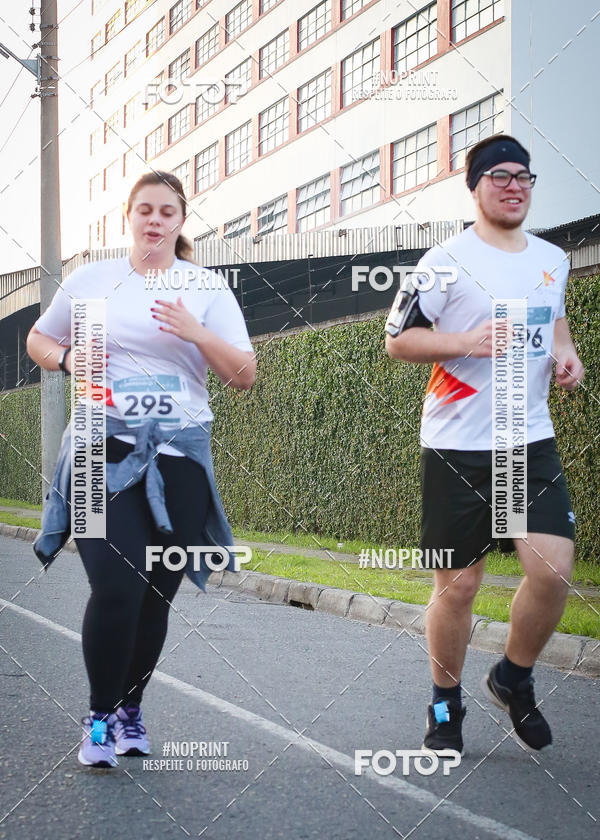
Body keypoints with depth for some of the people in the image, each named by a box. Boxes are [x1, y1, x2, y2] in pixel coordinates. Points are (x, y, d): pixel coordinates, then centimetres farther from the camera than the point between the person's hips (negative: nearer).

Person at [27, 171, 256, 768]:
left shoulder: (208, 288, 6)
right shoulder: (90, 279, 8)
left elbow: (244, 376, 2)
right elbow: (37, 340, 20)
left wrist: (197, 332, -15)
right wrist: (67, 359, -2)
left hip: (179, 456, 1)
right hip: (105, 450, -1)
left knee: (157, 595, 5)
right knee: (116, 589, -14)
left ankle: (130, 708, 26)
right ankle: (99, 715, 5)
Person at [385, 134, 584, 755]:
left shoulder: (553, 258, 12)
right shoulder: (447, 261, -6)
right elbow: (396, 339, -4)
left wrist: (565, 354, 8)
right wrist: (467, 342, -18)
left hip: (533, 442, 5)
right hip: (458, 448, -4)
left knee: (553, 569, -8)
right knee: (457, 585, 3)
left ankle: (514, 680, 19)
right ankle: (445, 708, 24)